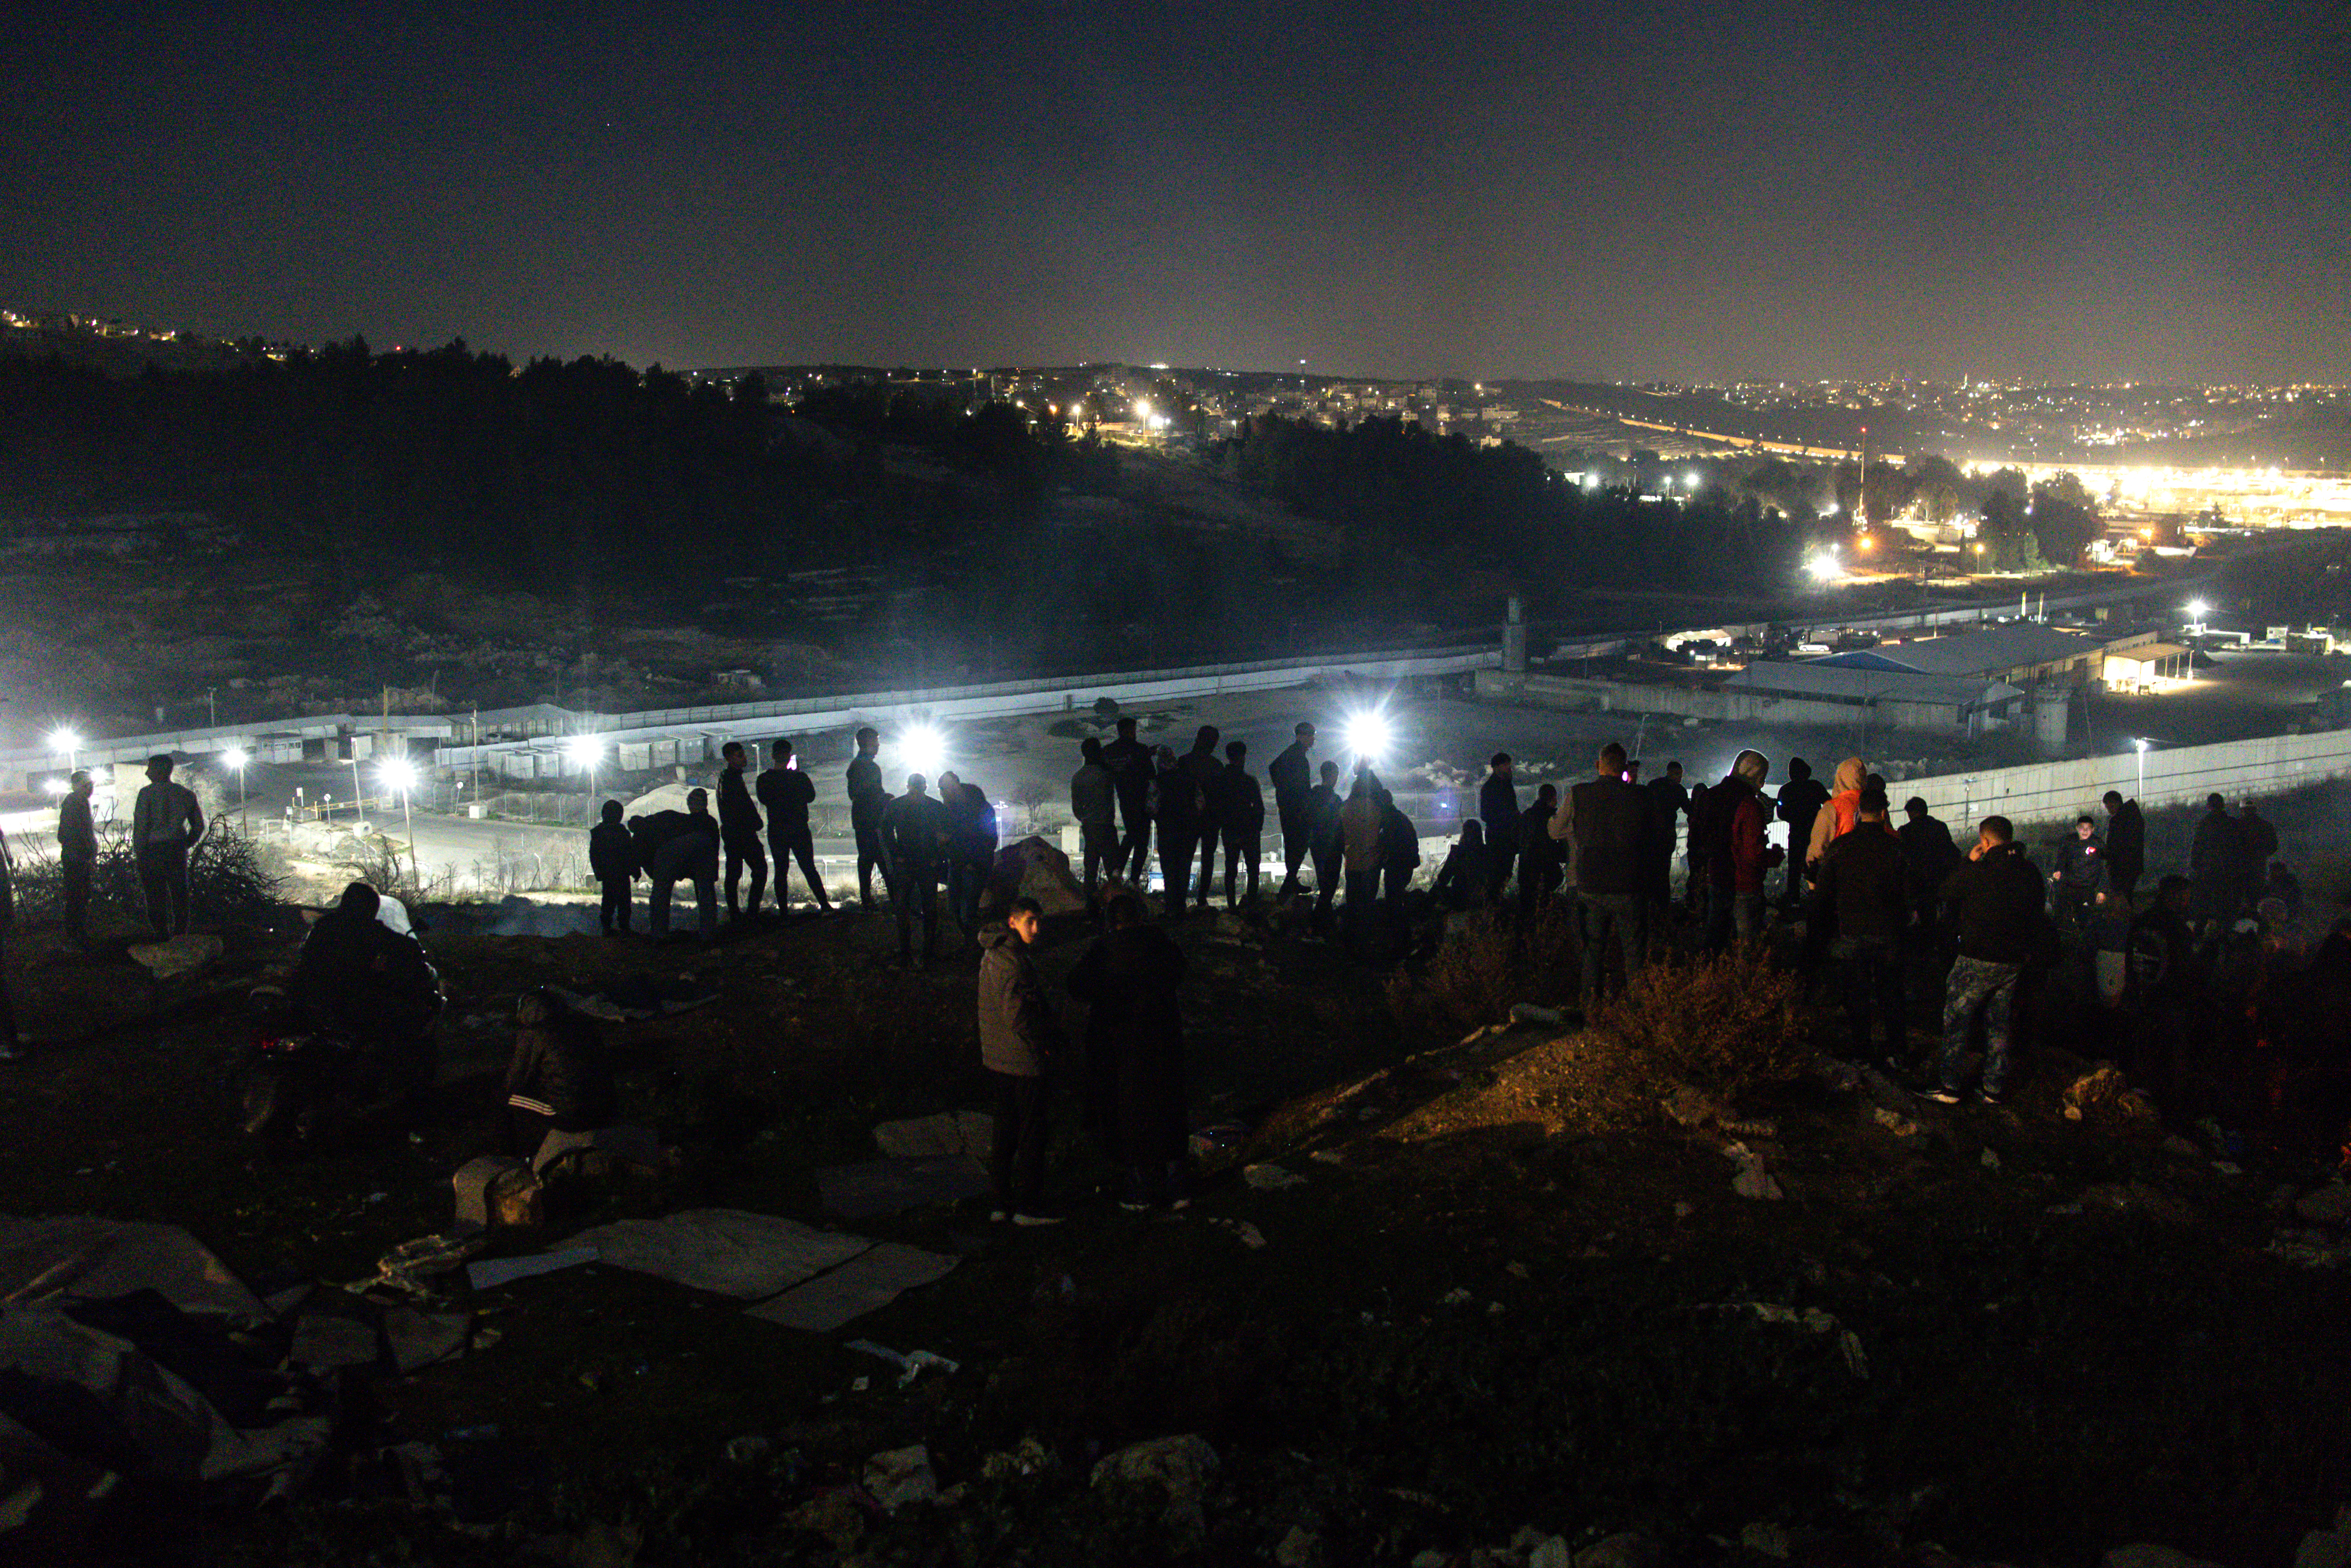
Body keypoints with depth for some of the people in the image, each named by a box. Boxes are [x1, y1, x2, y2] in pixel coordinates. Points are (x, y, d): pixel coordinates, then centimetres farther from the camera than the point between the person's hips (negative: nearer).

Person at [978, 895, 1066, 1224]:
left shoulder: (992, 954, 12)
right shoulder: (1014, 960, -20)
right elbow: (1017, 1013, -24)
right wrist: (1047, 1043, -12)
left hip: (999, 1058, 10)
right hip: (1025, 1060, -10)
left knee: (1006, 1131, 15)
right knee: (1032, 1134, 0)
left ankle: (1002, 1203, 21)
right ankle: (1027, 1206, 5)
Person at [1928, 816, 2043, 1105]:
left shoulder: (1976, 871, -17)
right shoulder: (2030, 872, 1)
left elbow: (1946, 893, 1)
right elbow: (2036, 916, 11)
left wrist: (1969, 863, 5)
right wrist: (2026, 949, 21)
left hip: (1978, 959, -6)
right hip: (2014, 961, 6)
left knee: (1956, 1021, 4)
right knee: (1998, 1025, 15)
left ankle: (1949, 1086, 4)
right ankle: (1995, 1088, 17)